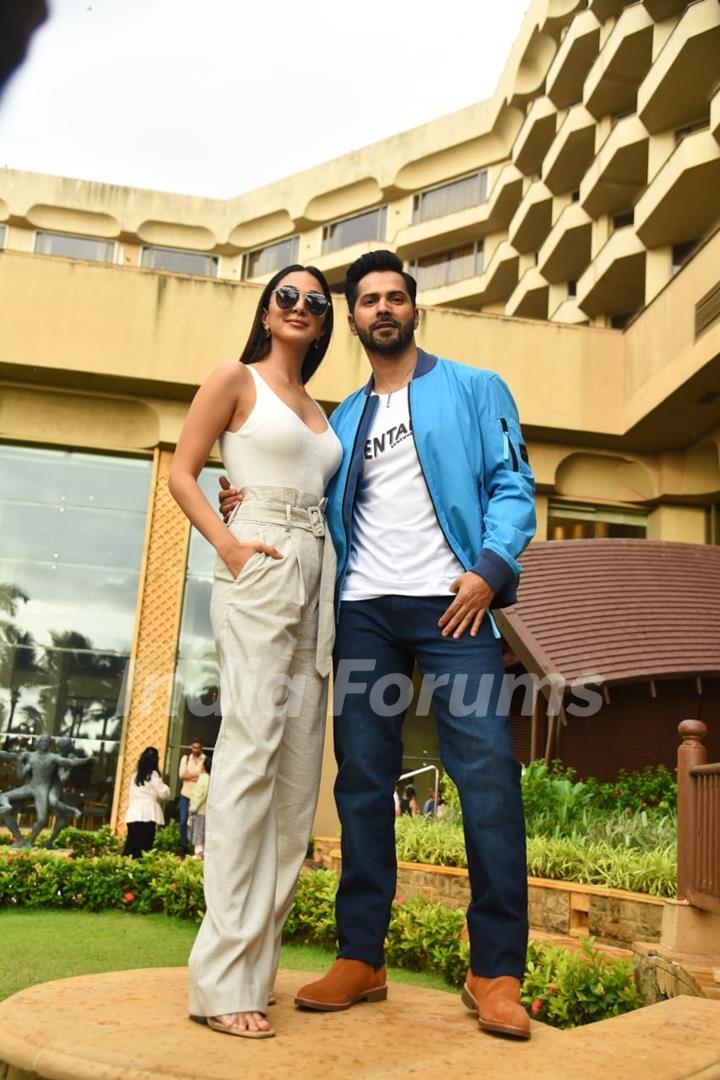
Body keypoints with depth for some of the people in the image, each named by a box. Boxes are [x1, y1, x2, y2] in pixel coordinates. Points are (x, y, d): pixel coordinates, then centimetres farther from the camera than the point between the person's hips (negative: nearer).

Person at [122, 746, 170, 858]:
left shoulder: (136, 775, 14)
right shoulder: (153, 774, -5)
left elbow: (132, 794, 17)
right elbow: (163, 793, -6)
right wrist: (166, 788, 14)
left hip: (134, 812, 6)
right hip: (148, 813, -6)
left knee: (131, 843, 9)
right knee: (145, 845, -5)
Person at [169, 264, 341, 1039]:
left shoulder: (317, 409, 23)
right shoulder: (237, 379, 6)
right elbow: (181, 472, 0)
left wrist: (333, 586, 8)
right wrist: (227, 545, -14)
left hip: (316, 579, 7)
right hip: (259, 569, -7)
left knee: (298, 769, 4)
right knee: (250, 755, -14)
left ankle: (255, 966, 13)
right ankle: (222, 980, -9)